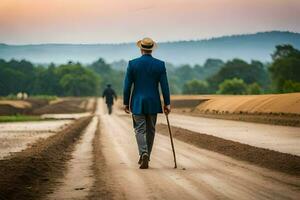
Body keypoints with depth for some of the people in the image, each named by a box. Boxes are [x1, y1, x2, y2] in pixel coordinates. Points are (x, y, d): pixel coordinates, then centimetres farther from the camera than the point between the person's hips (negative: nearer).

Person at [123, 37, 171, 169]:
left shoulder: (132, 64, -5)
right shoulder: (160, 64, -3)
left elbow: (127, 85, -4)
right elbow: (164, 86, -4)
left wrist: (126, 103, 4)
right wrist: (167, 104, 2)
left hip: (137, 103, -1)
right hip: (153, 103, 1)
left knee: (140, 130, 2)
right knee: (150, 130, 14)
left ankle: (144, 154, -21)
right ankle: (145, 157, 20)